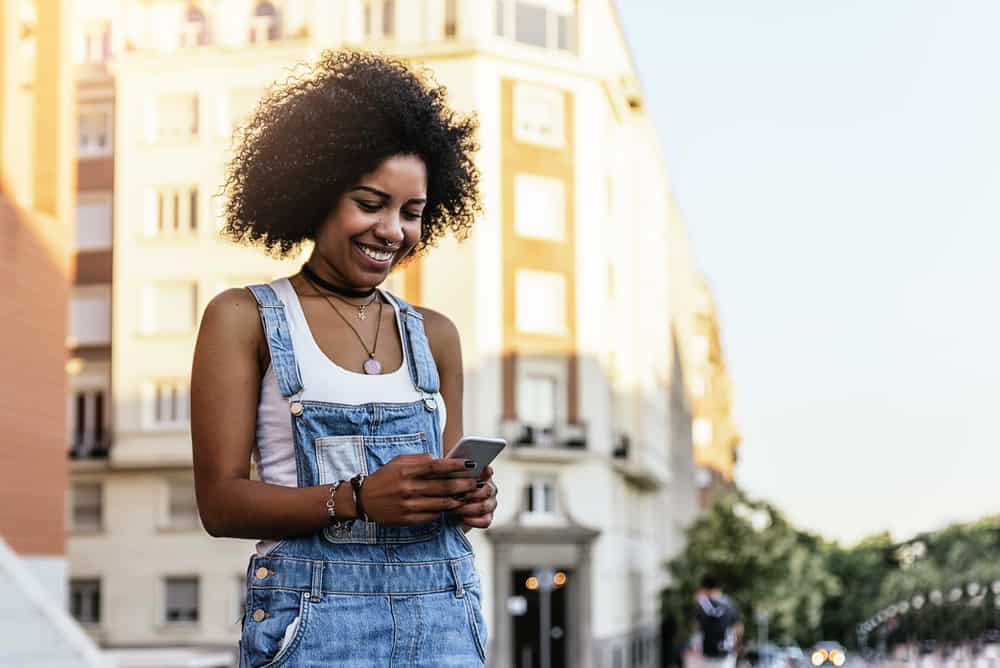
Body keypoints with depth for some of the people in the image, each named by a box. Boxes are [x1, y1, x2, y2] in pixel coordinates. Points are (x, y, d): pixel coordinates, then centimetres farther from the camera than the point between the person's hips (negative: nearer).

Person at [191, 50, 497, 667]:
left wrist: (470, 500, -5)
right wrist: (357, 499, -19)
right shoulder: (245, 319, 1)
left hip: (444, 617, 4)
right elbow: (220, 500, -5)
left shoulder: (435, 335, 14)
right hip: (316, 618, -4)